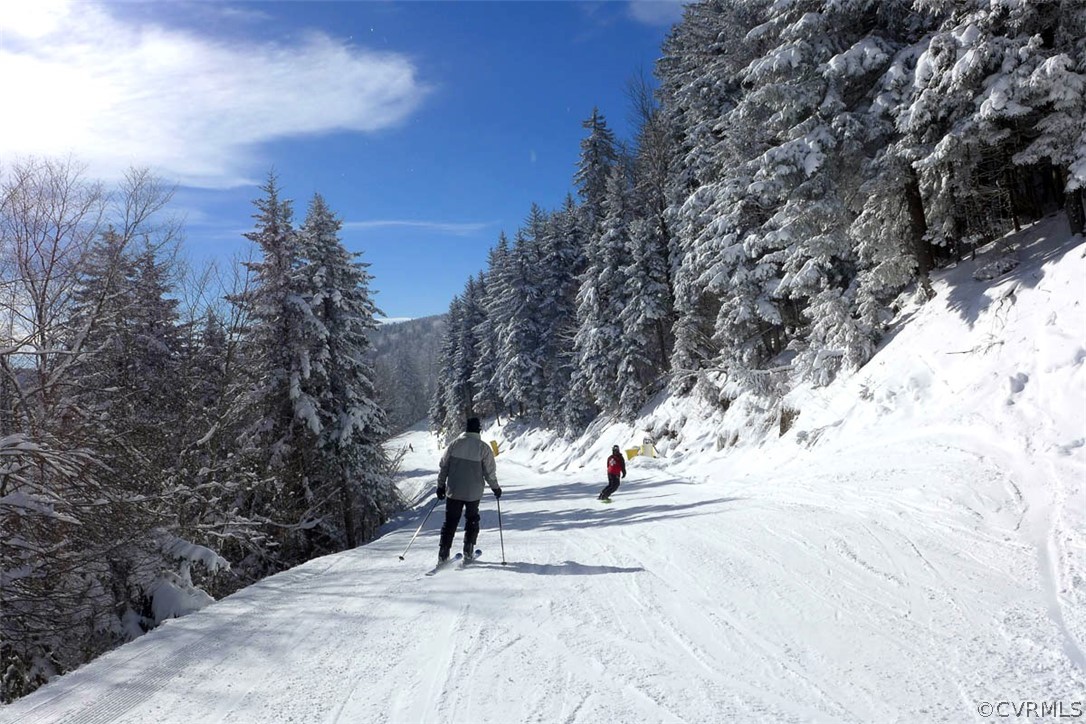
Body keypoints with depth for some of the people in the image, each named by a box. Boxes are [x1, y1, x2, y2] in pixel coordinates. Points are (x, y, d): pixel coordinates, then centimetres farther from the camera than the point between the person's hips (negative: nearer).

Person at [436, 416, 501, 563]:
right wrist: (495, 487, 10)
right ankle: (468, 552, 15)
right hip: (473, 493, -1)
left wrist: (441, 485, 11)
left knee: (450, 521, 10)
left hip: (453, 490, 2)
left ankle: (443, 553, 6)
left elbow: (444, 465, 1)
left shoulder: (455, 443, -3)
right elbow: (490, 471, -5)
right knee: (472, 520, 17)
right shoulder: (483, 447, -9)